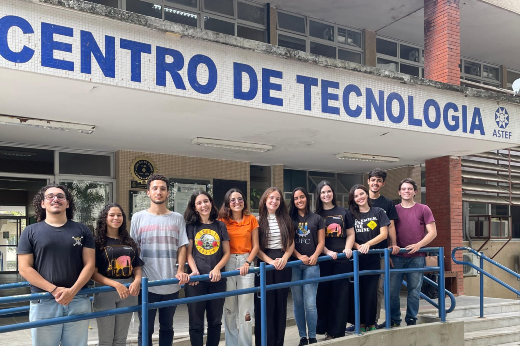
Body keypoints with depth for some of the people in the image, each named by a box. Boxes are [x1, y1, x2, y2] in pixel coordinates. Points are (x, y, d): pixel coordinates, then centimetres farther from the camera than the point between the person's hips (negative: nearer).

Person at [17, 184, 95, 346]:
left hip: (78, 301, 1)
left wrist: (72, 291, -12)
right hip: (43, 302, -1)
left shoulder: (82, 230, 8)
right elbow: (24, 268, -1)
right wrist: (54, 290, -12)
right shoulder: (30, 232, 5)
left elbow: (89, 264, 3)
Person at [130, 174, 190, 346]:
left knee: (167, 327, 15)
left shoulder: (177, 218, 5)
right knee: (145, 330, 7)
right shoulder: (138, 217, 1)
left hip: (171, 284, 2)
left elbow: (182, 247, 6)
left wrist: (180, 271, -8)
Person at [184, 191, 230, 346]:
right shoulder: (191, 226, 4)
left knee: (215, 321, 11)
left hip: (217, 279, 2)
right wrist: (194, 270, -16)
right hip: (196, 279, -1)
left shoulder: (220, 225, 7)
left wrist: (217, 269, -10)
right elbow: (188, 253, 0)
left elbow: (227, 253, 6)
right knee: (196, 322, 3)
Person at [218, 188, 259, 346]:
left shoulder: (251, 220, 4)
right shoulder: (222, 220, 3)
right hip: (227, 263, 0)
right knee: (229, 308, 5)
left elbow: (255, 246, 4)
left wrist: (247, 263, -10)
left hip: (246, 262, 0)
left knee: (245, 309, -1)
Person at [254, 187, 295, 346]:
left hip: (283, 264, 3)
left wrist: (284, 259, -9)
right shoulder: (258, 220, -1)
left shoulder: (286, 219, 9)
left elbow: (291, 243, 8)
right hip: (264, 264, -3)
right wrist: (271, 261, -16)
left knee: (281, 303, 7)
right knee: (266, 304, -3)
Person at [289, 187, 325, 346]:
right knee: (298, 302, 5)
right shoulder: (289, 218, 8)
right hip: (294, 264, 1)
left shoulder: (317, 219, 9)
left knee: (310, 303, -6)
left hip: (312, 265, -1)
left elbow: (321, 242, 7)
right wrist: (299, 256, -9)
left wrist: (315, 256, -10)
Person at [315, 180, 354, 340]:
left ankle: (337, 331, 8)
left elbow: (350, 234, 11)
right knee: (323, 294, 1)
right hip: (323, 259, -1)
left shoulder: (342, 212, 9)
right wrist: (328, 252, -14)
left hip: (342, 259, 1)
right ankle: (323, 328, 13)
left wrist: (347, 249, -6)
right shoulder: (316, 214, 6)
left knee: (340, 295, 1)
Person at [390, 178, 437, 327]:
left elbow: (433, 232, 3)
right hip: (397, 257, 1)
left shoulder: (423, 209, 7)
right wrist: (392, 246, -5)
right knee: (392, 290, -1)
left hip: (416, 257, -1)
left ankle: (411, 320, 16)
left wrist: (418, 245, -10)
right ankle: (394, 320, 11)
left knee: (414, 291, 3)